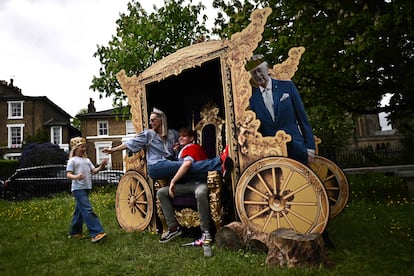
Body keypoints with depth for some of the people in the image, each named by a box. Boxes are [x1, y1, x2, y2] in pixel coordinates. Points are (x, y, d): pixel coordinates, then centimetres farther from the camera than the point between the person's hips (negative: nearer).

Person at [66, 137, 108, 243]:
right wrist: (76, 177, -30)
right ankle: (96, 233, -19)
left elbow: (94, 171, 13)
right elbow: (68, 174, -9)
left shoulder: (87, 160, 18)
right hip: (78, 188, -7)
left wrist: (101, 166, -6)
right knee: (88, 210, -15)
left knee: (80, 210, 15)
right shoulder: (72, 160, -2)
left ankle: (75, 232, 27)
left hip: (87, 188, 8)